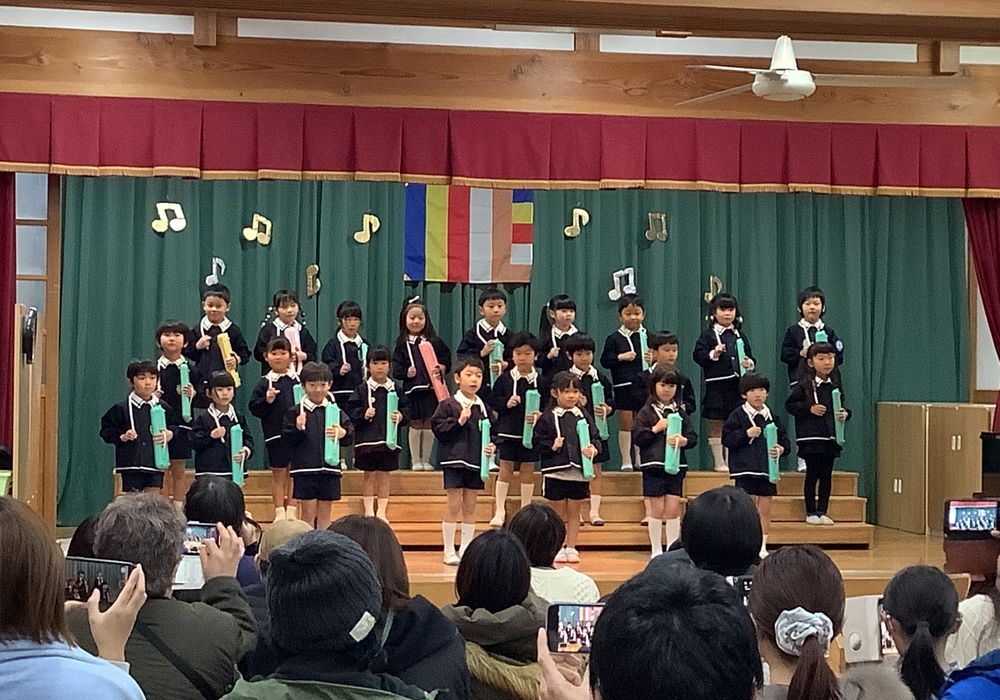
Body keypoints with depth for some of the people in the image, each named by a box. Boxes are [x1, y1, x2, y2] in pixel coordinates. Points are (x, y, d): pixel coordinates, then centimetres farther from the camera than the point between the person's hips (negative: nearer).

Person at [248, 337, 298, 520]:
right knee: (278, 474, 7)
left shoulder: (298, 380, 5)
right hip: (275, 434, -2)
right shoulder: (264, 383, 0)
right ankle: (279, 512, 14)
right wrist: (267, 401, -18)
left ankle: (291, 510, 19)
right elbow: (254, 409, -2)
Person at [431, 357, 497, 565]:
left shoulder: (483, 408, 10)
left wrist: (492, 447, -1)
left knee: (470, 507, 9)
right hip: (454, 460, -5)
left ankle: (465, 549, 16)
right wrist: (458, 421, -18)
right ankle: (449, 551, 5)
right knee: (454, 505, -2)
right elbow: (438, 429, -10)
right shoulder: (448, 405, -4)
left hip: (476, 462, 5)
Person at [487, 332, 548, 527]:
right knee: (506, 468, 2)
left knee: (528, 468, 8)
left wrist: (540, 415, -16)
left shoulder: (541, 381, -1)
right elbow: (492, 401, 1)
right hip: (508, 430, -1)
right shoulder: (505, 379, -2)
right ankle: (500, 511, 9)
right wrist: (506, 403, -16)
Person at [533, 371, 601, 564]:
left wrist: (593, 449, -11)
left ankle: (571, 548, 18)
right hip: (555, 471, -2)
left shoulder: (584, 416, 7)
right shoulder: (547, 418, -2)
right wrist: (552, 447, -19)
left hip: (579, 471, 3)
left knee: (574, 512, 10)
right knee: (558, 512, 8)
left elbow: (596, 438, 9)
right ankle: (558, 548, 16)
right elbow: (537, 441, -3)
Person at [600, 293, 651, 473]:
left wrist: (653, 360, -10)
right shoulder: (614, 339, 0)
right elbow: (604, 361, -2)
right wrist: (621, 357, -14)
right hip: (624, 387, -2)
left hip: (644, 386, 2)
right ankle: (626, 461, 8)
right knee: (625, 423, 2)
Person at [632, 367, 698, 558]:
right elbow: (636, 437, -5)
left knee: (673, 509, 2)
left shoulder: (680, 412, 9)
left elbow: (693, 437, 7)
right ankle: (656, 550, 12)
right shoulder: (647, 412, 1)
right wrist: (655, 429, -14)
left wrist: (684, 440, -13)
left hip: (676, 465, 2)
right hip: (653, 465, -2)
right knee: (657, 510, 3)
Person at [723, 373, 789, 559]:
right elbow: (727, 439, -7)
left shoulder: (771, 417, 10)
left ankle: (762, 547, 15)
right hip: (745, 470, -4)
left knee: (765, 510, 7)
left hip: (767, 469, 4)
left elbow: (784, 440, 13)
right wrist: (746, 434, -17)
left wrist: (780, 449, -7)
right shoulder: (738, 415, -2)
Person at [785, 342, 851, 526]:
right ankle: (811, 512, 12)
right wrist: (809, 408, -16)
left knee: (826, 475, 8)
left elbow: (842, 407, 16)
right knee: (812, 474, 2)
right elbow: (789, 405, -6)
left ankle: (822, 511, 16)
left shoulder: (835, 385, 7)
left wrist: (844, 414, -5)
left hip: (831, 437, 4)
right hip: (811, 437, -4)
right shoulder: (804, 385, -7)